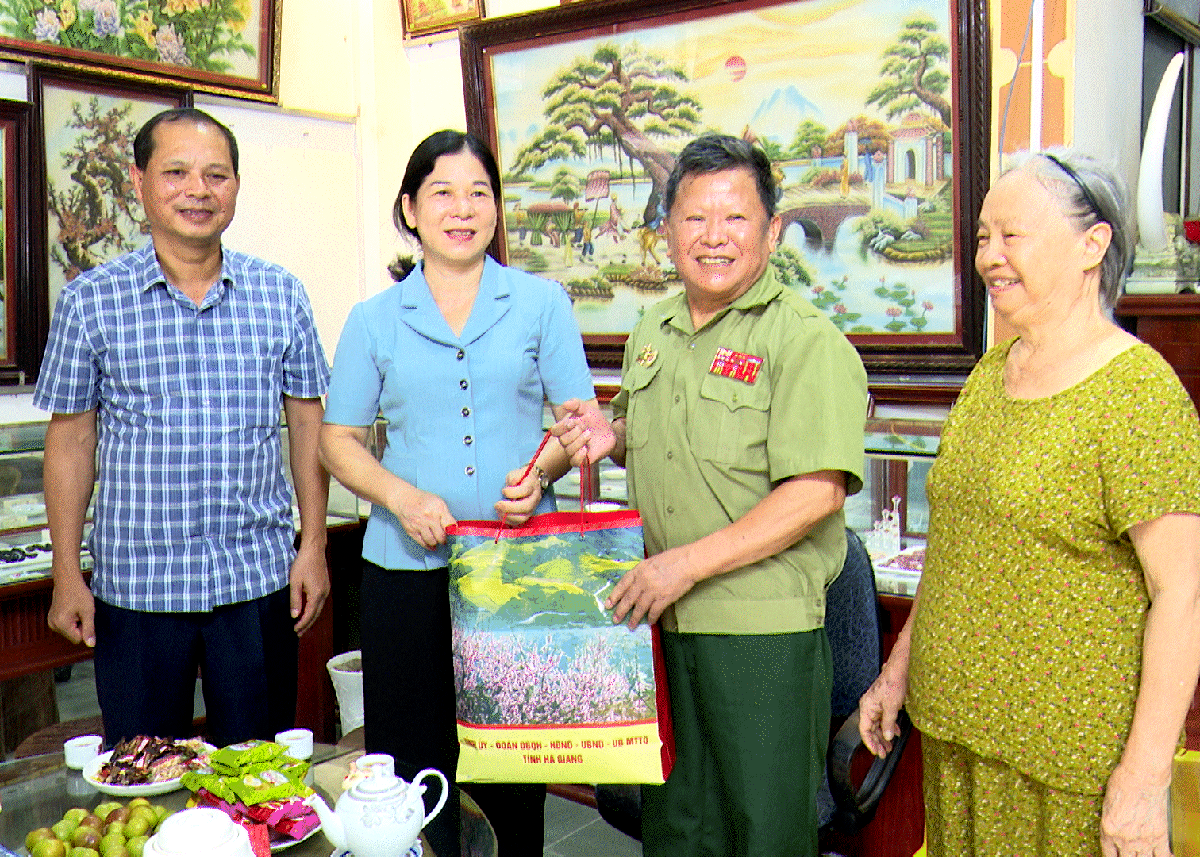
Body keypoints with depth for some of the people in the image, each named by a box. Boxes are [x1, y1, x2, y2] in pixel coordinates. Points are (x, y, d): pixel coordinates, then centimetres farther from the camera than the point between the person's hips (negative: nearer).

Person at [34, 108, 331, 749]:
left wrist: (313, 546, 3)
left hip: (259, 577, 1)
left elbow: (308, 425, 7)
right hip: (134, 586, 0)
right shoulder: (90, 301, -1)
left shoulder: (280, 295, 2)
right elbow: (70, 439, 3)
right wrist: (66, 575, 2)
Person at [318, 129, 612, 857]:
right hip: (410, 565, 1)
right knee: (415, 752, 5)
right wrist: (401, 497, -9)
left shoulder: (541, 303, 7)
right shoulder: (375, 320, 8)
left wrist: (541, 471, -15)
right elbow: (339, 440, 9)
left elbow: (584, 419, 5)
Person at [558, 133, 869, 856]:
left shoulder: (805, 337, -12)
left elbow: (817, 493, -20)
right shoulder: (653, 333, 11)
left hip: (764, 630, -6)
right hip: (658, 618, 6)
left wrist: (688, 563, -21)